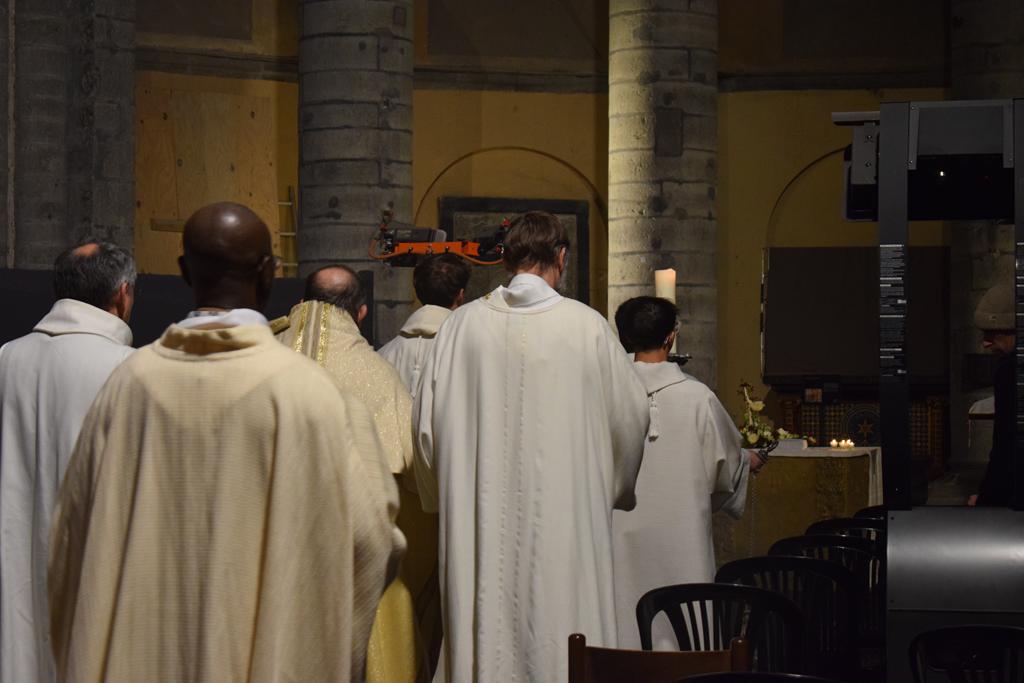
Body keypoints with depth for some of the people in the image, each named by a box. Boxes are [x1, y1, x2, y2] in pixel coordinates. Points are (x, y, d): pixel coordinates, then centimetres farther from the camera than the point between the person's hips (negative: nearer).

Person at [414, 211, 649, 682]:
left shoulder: (464, 324, 0)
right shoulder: (587, 326, -5)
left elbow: (428, 418, 3)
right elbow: (629, 416, 2)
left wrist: (444, 496, 17)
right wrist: (612, 488, 18)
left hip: (479, 520, 2)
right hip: (564, 515, -2)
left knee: (485, 622, 8)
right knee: (560, 616, 4)